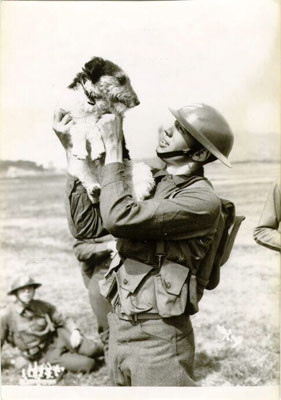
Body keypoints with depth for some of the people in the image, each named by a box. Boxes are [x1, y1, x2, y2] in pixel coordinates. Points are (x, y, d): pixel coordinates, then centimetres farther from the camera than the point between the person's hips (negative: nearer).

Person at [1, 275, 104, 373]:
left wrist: (75, 331, -15)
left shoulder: (42, 306, -2)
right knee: (88, 364, -22)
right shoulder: (8, 316, -10)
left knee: (92, 350, -22)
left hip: (59, 337, 3)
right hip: (47, 355, -3)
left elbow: (63, 320, 4)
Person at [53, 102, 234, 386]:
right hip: (119, 327, 7)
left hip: (158, 338, -7)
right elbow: (86, 225, 0)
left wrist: (113, 148, -17)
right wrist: (72, 152, -2)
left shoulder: (203, 201, -17)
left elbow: (120, 218, -28)